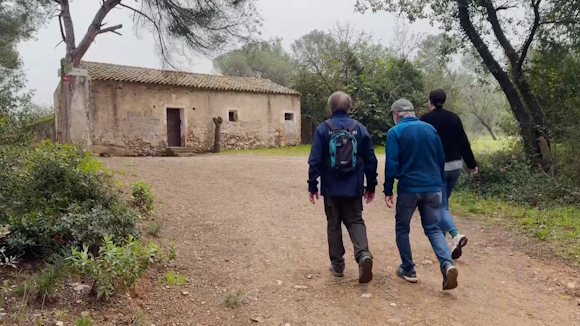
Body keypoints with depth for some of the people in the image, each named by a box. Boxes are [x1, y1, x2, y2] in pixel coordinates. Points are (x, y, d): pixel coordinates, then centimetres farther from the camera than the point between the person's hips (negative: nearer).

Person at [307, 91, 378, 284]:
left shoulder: (323, 129, -6)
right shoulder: (360, 129, 2)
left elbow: (315, 161, -9)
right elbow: (370, 160, 5)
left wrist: (312, 185, 0)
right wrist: (371, 186, 14)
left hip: (331, 188, -1)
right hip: (354, 188, 2)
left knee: (334, 225, 12)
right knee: (355, 222, 12)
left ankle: (337, 265, 19)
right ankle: (363, 254, -12)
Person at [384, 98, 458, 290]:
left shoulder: (395, 132, -6)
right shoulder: (430, 128, 9)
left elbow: (391, 163, -11)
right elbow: (441, 158, 13)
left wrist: (388, 190, -5)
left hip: (408, 188, -4)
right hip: (433, 188, 4)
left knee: (402, 229, 14)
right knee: (433, 229, 11)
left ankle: (408, 269, 20)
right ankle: (447, 264, -10)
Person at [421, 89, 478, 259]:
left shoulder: (425, 120, -8)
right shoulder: (454, 118, 5)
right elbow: (463, 142, 6)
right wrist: (472, 164, 13)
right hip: (455, 165, 5)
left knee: (440, 206, -1)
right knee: (444, 202, 21)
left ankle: (455, 235, -23)